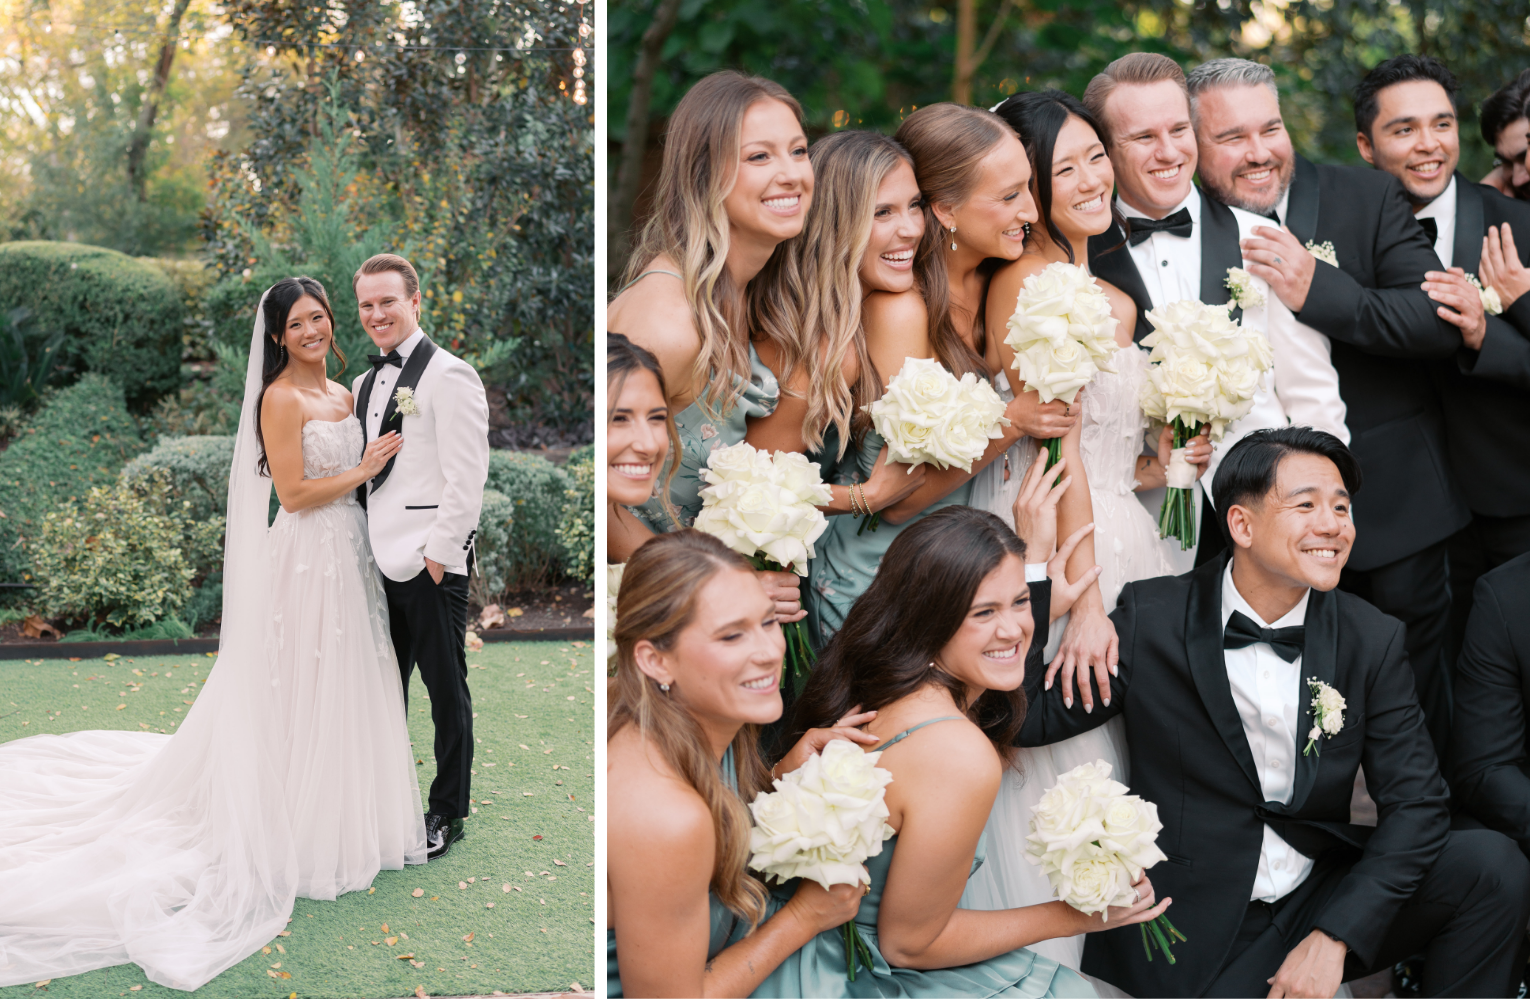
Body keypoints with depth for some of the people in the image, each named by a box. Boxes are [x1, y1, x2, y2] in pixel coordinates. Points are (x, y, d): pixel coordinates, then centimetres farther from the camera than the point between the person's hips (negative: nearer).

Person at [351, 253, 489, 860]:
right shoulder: (365, 384, 15)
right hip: (380, 560, 8)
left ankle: (448, 811, 17)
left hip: (431, 562, -7)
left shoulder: (448, 376, -10)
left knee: (445, 686, 4)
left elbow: (466, 478, -15)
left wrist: (438, 551, -16)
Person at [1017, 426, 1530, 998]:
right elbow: (1030, 718, -11)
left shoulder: (1373, 640, -1)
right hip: (1194, 932, -4)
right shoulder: (1153, 617, -7)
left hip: (1322, 902, 4)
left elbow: (1416, 802, -2)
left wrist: (1334, 937, -14)